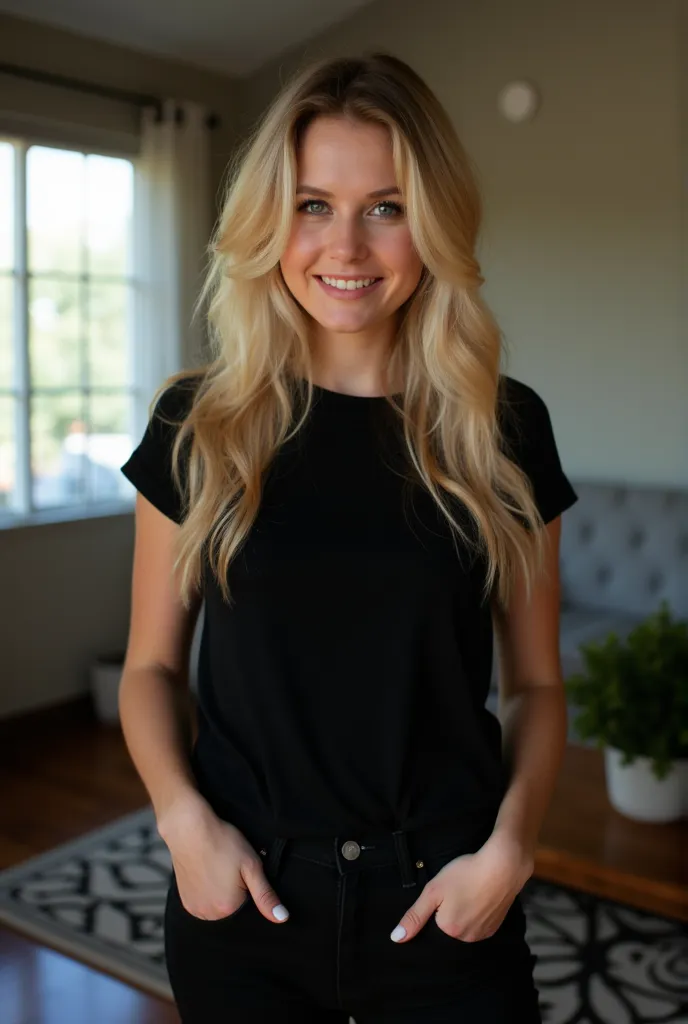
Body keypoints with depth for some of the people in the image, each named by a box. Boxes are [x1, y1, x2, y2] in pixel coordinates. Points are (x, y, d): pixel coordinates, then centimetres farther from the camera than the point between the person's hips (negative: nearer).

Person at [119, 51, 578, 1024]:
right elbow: (153, 664, 3)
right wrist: (183, 818, -12)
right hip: (242, 894, 1)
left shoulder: (502, 428, -4)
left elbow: (536, 681, 2)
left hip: (445, 904, 0)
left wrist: (509, 847, -12)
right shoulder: (198, 425, -4)